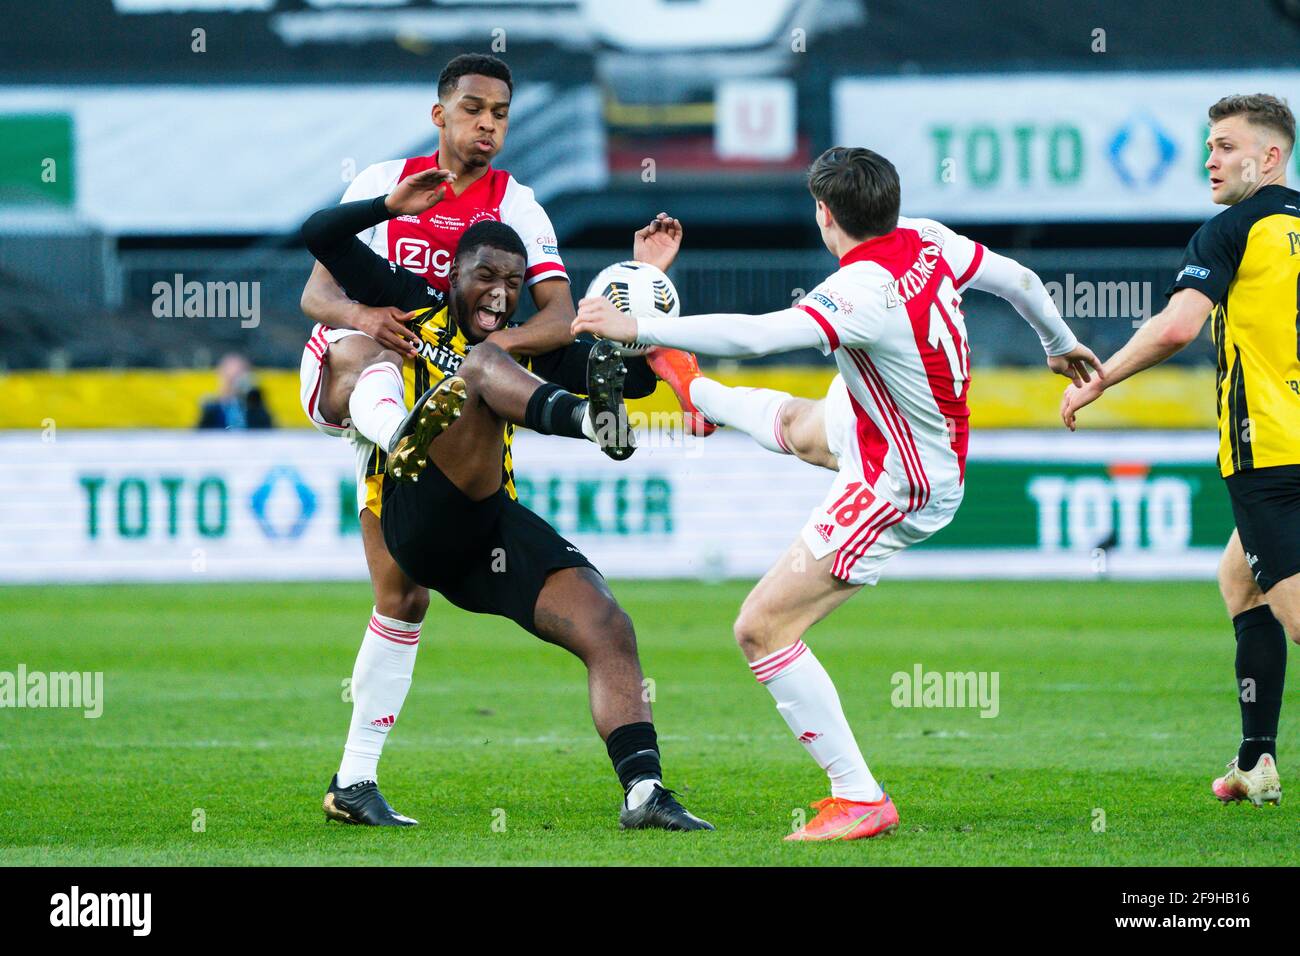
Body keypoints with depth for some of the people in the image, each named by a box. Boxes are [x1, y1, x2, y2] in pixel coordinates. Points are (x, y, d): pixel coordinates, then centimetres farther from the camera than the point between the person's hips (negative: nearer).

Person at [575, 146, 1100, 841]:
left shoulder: (865, 294, -34)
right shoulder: (927, 242, -9)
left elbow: (757, 335, -45)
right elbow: (1019, 280, 6)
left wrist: (638, 328, -38)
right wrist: (1059, 341, 27)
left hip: (895, 491, -9)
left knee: (762, 628, -8)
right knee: (795, 425, 38)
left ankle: (860, 798, -4)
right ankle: (700, 396, 72)